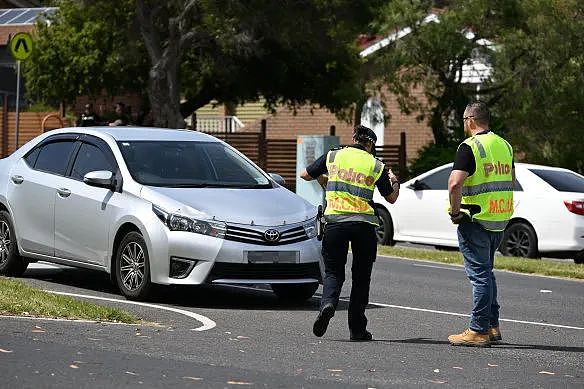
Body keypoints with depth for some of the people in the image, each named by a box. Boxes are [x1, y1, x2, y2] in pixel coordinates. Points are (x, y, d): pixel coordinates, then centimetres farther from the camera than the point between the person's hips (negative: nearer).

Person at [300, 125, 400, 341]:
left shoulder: (333, 156, 8)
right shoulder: (376, 166, 7)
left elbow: (305, 174, 17)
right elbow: (392, 198, 16)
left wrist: (322, 179, 38)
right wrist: (394, 181, 37)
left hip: (335, 220, 0)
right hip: (364, 224, 0)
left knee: (333, 271, 10)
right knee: (361, 276, 11)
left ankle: (328, 303, -21)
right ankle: (357, 329, 10)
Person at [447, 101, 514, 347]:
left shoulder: (470, 147, -14)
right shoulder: (504, 145, 11)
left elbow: (455, 183, -25)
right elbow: (511, 181, 23)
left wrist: (455, 211, -13)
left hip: (476, 221, -8)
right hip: (500, 222, 8)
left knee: (479, 274, -4)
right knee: (486, 272, 19)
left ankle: (479, 331, -2)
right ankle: (492, 326, 22)